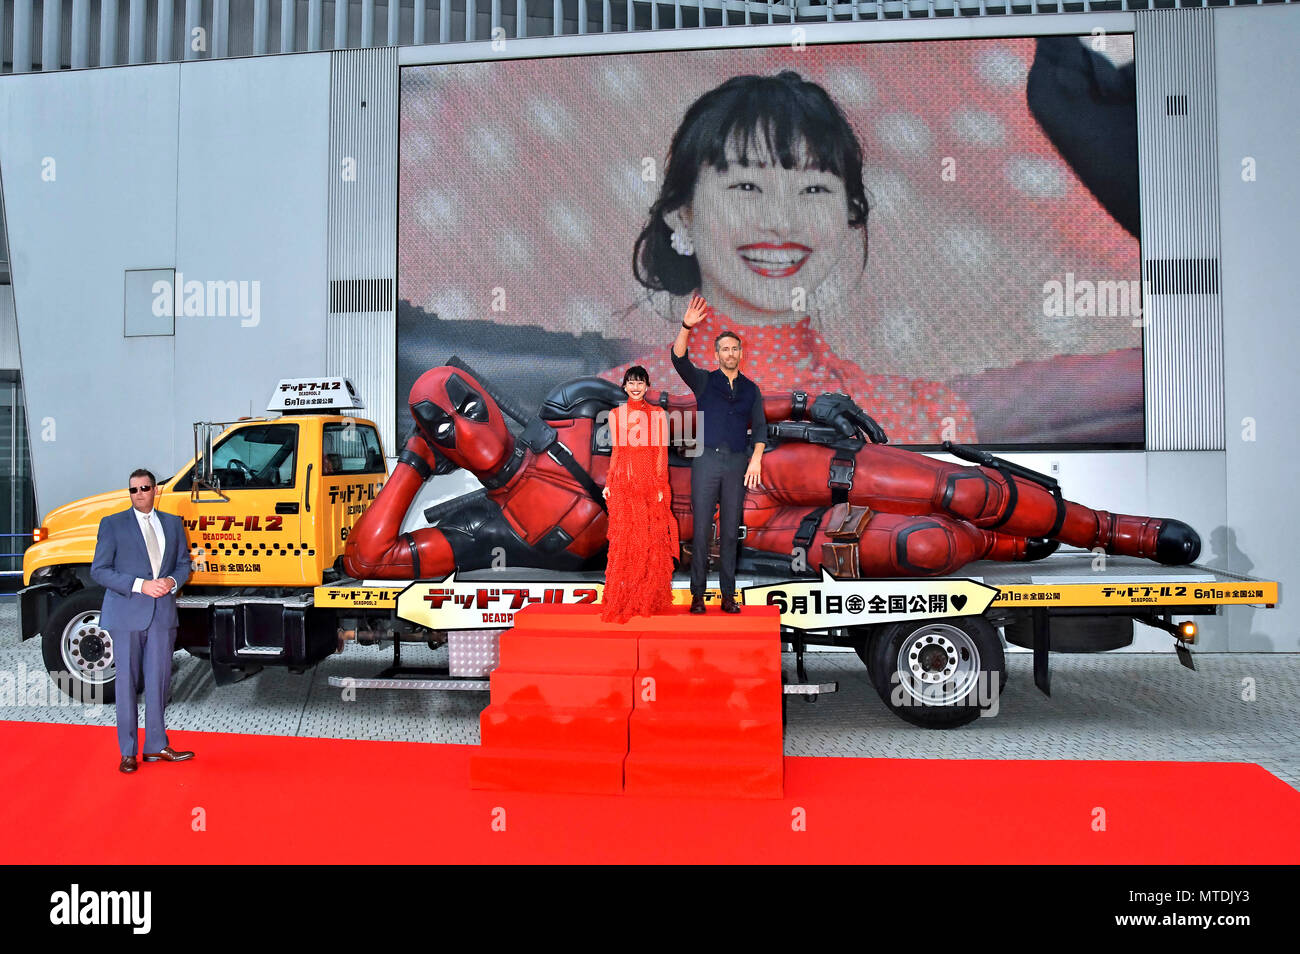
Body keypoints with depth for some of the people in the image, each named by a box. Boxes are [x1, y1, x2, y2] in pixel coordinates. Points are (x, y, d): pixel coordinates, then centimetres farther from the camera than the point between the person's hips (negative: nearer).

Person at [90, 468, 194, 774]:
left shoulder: (173, 523, 11)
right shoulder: (112, 524, 0)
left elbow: (183, 563, 14)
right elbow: (99, 570, -5)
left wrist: (172, 581, -9)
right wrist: (140, 585, -16)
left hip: (163, 612, 3)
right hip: (128, 613, -3)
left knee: (159, 678, 6)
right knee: (126, 680, 3)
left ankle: (156, 745, 16)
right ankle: (128, 752, 12)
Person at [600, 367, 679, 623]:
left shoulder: (658, 415, 5)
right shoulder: (616, 414, 10)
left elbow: (662, 453, 3)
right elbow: (615, 452, 13)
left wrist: (661, 486, -5)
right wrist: (609, 483, 7)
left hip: (651, 482, -1)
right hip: (623, 484, 1)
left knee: (651, 540, -1)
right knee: (624, 540, -2)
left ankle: (650, 600, 9)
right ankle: (622, 601, 6)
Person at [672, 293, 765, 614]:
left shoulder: (751, 389, 14)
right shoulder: (704, 380, 6)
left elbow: (759, 427, 10)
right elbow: (679, 359, -11)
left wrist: (756, 458, -6)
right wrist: (687, 327, -27)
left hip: (737, 463, 2)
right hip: (706, 459, -2)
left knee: (731, 530, 5)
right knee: (701, 528, -3)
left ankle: (728, 595, 11)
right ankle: (697, 594, 3)